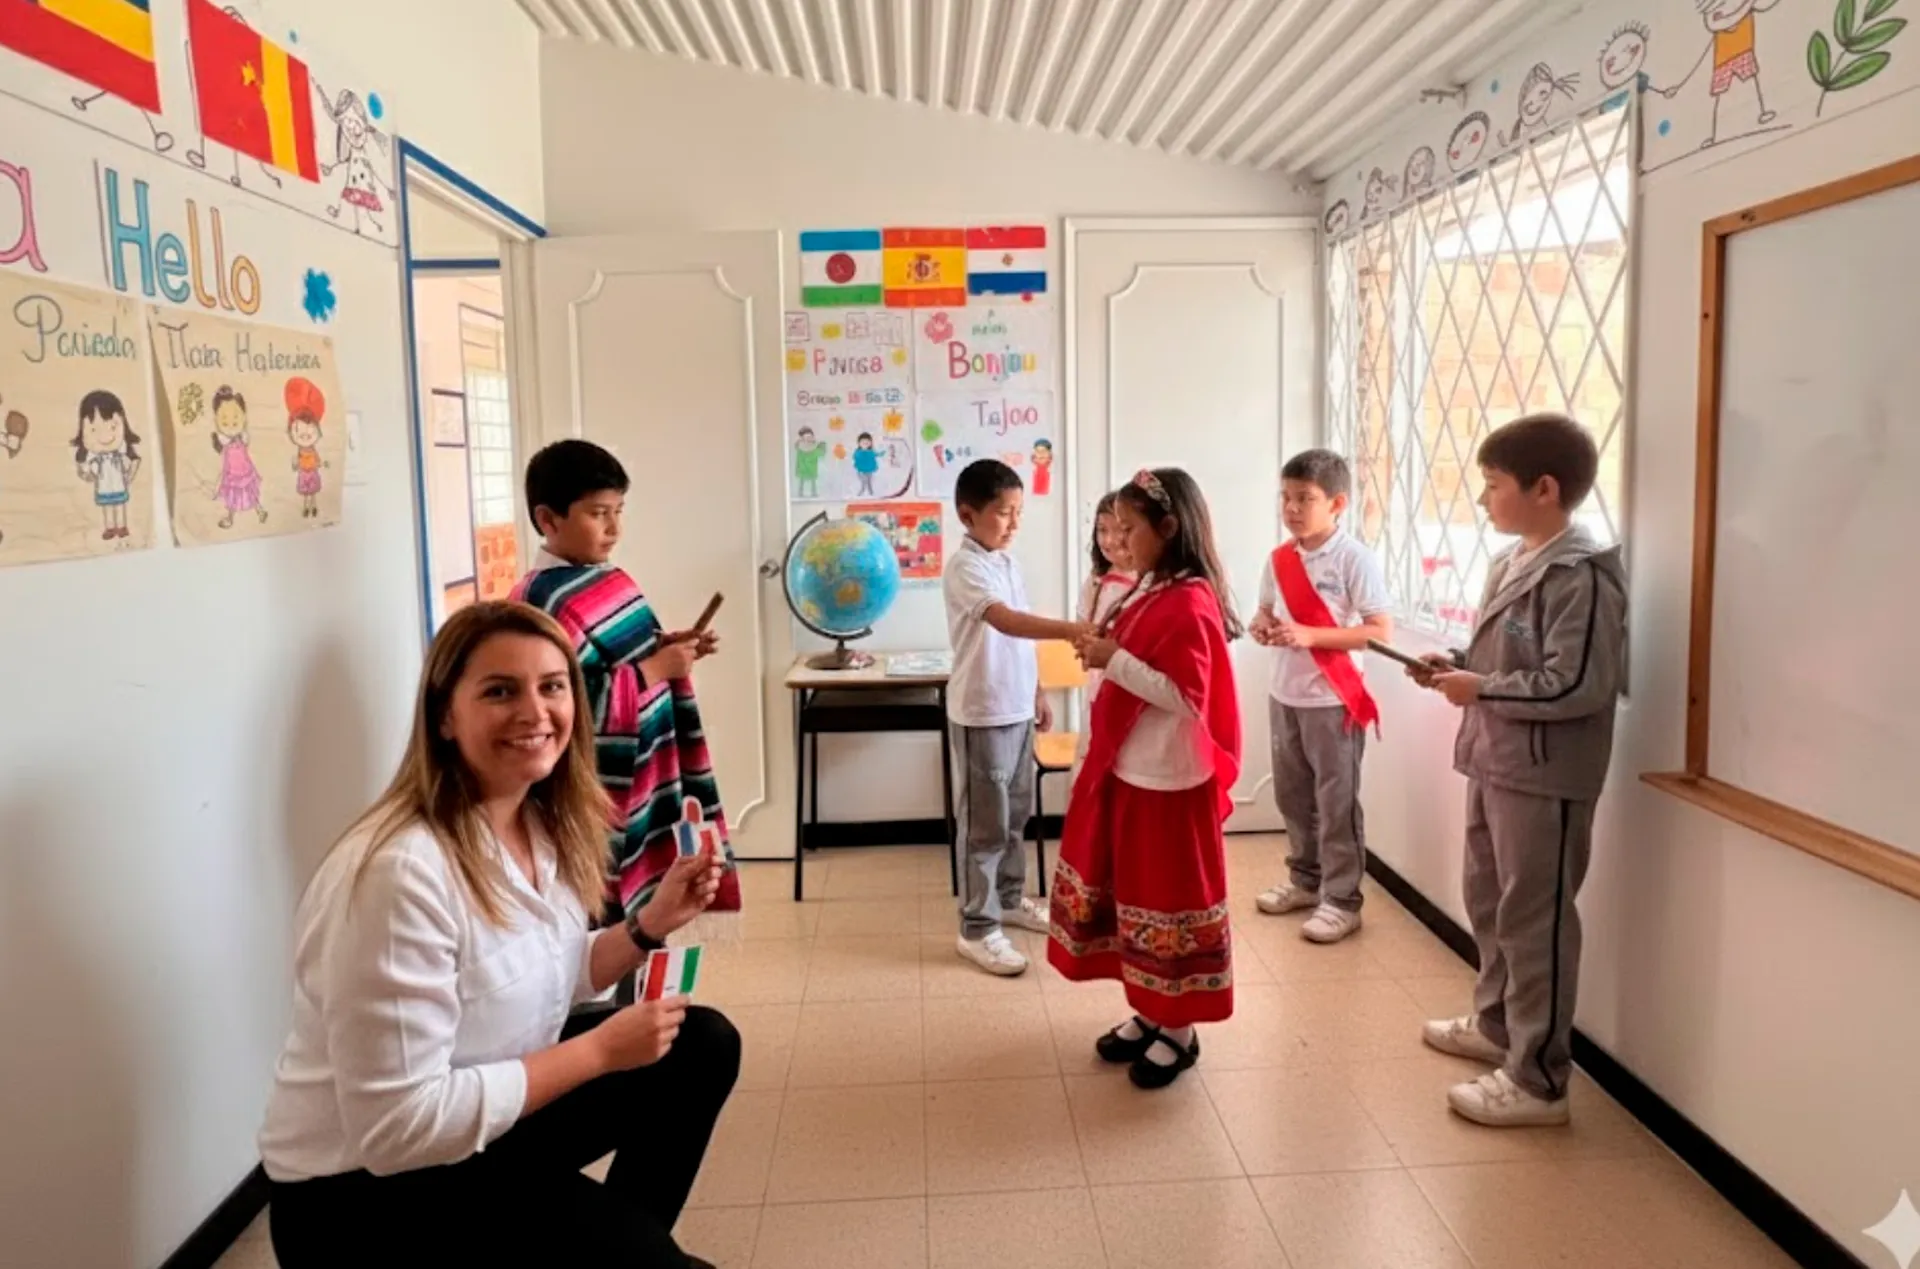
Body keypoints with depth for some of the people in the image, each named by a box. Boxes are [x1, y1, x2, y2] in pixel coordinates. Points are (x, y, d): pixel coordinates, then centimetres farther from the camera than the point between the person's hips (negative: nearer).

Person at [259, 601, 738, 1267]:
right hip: (366, 1189, -8)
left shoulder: (543, 826, -3)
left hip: (483, 1120, 8)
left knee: (702, 1045, 4)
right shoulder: (400, 870, -31)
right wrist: (599, 1051, -24)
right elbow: (399, 1128, -30)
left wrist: (651, 925, -6)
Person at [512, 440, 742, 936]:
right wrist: (655, 668, -22)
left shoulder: (610, 580, 9)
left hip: (649, 781, 9)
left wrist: (667, 648, 3)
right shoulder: (542, 604, -20)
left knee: (647, 918, 20)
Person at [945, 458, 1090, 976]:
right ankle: (977, 928, 11)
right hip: (982, 714, -8)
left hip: (1017, 708, 8)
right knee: (985, 824, 0)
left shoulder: (1007, 560, 9)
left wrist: (1036, 693, 19)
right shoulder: (965, 567, -19)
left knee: (1015, 814, 19)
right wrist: (1071, 630, -48)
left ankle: (1010, 898, 36)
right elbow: (1006, 621, -36)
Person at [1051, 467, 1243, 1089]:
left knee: (1169, 902, 4)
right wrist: (1106, 655, 5)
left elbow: (1186, 698, -25)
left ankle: (1179, 1031, 20)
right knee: (1132, 897, 17)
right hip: (1128, 773, 10)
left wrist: (1116, 660, -24)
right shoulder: (1154, 595, 10)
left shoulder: (1190, 603, -18)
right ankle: (1148, 1014, 31)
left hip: (1169, 783, -10)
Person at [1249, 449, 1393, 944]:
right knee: (1292, 796, 17)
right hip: (1285, 695, 7)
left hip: (1334, 700, -6)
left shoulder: (1354, 559, -14)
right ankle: (1304, 880, 34)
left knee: (1336, 803, 3)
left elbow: (1382, 631, -17)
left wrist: (1311, 635, -25)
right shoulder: (1280, 558, 4)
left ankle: (1342, 900, 14)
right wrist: (1262, 626, -8)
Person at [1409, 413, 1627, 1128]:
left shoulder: (1582, 576, -19)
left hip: (1544, 778, -10)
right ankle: (1495, 1025, 41)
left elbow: (1576, 686, -26)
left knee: (1533, 921, 0)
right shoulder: (1514, 564, 11)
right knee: (1488, 901, 22)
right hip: (1494, 764, 10)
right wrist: (1455, 665, 5)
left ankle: (1537, 1081, 12)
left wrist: (1480, 689, -18)